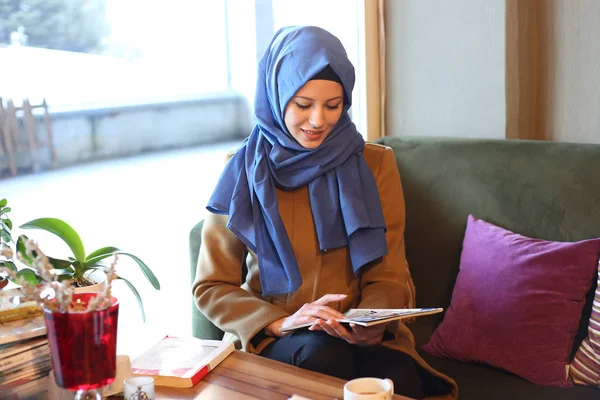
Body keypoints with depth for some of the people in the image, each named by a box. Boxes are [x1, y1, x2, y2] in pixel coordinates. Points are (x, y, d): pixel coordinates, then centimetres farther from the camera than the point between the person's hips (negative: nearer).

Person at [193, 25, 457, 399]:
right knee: (323, 353, -34)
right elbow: (211, 288, 0)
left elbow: (388, 278, 3)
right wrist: (282, 323, -17)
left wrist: (368, 323, -20)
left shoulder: (375, 164, 3)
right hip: (273, 339, -1)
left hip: (361, 337, 1)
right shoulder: (245, 171, -1)